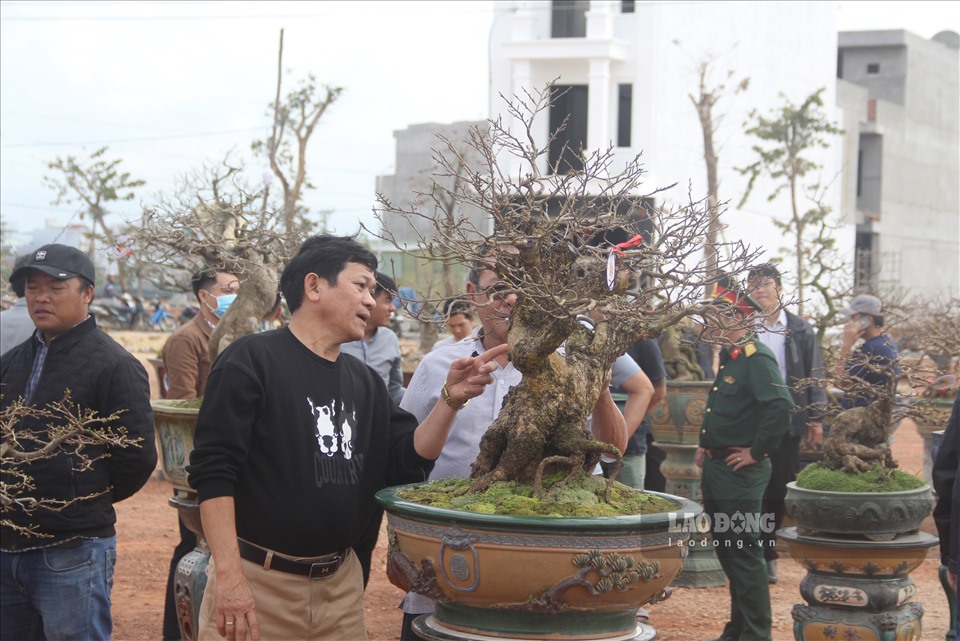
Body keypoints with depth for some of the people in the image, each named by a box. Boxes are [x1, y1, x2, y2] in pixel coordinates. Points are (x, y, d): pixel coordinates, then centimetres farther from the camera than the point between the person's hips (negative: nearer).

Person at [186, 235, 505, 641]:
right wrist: (228, 575, -21)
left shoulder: (364, 382, 13)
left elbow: (408, 463, 8)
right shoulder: (252, 361, -9)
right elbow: (213, 471, -15)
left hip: (341, 584, 6)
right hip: (255, 581, -6)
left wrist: (450, 401, -6)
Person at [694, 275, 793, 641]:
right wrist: (707, 446, 18)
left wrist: (756, 452, -23)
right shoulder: (728, 357, 14)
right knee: (726, 552, 17)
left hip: (740, 473, -10)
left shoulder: (756, 358, -17)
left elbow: (780, 407, -31)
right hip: (717, 470, 10)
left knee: (744, 553, -5)